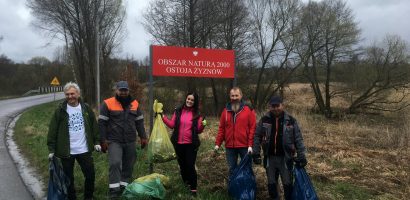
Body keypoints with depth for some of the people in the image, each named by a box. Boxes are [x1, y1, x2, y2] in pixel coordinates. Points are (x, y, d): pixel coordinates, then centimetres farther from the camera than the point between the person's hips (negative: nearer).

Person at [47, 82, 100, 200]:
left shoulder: (86, 108, 2)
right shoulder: (60, 110, -6)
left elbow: (94, 126, 8)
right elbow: (53, 131, -5)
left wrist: (97, 142, 4)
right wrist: (51, 149, -8)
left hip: (84, 150, 2)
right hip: (66, 151, -2)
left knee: (90, 175, 8)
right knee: (69, 178, 10)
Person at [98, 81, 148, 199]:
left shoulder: (135, 104, 7)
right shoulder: (107, 104, -5)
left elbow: (139, 122, 13)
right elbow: (102, 123, -5)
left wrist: (143, 137, 8)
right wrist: (103, 140, -9)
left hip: (130, 141, 4)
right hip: (114, 141, -4)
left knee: (128, 166, 10)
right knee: (115, 163, -18)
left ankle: (124, 187, 24)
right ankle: (114, 190, -9)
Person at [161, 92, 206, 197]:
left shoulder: (197, 114, -2)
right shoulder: (178, 111, 4)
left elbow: (198, 130, -3)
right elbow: (172, 125, 3)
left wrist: (202, 125, -23)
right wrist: (163, 117, -3)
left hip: (191, 144, -3)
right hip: (178, 143, 3)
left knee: (190, 166, -4)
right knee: (182, 165, 14)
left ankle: (193, 188, 7)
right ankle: (185, 185, 33)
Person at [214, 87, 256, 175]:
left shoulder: (248, 110, -4)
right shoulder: (226, 111, 7)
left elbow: (253, 128, -7)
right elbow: (221, 128, 8)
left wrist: (250, 145, -13)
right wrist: (217, 143, 1)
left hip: (244, 146, -3)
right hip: (230, 146, 3)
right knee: (232, 169, 12)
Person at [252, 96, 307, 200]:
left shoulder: (291, 121, -4)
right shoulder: (264, 120, -1)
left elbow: (298, 139, -1)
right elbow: (257, 137, 3)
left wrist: (301, 156, -4)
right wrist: (256, 153, -3)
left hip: (285, 158, -2)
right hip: (270, 157, 2)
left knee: (287, 184, 8)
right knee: (271, 183, 14)